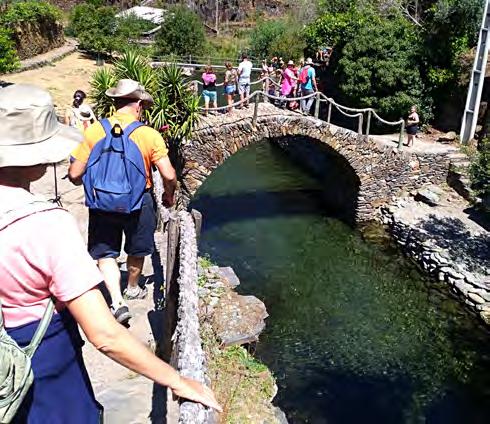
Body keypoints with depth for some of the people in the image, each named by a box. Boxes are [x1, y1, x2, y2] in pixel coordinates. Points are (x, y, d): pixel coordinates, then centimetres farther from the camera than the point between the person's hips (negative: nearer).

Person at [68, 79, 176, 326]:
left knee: (105, 253, 13)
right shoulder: (149, 135, -14)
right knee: (137, 250, 22)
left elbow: (75, 175, -8)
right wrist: (169, 195, 6)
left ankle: (117, 302, 0)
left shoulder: (94, 131, -10)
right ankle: (133, 289, 44)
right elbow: (168, 175, -15)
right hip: (138, 202, 0)